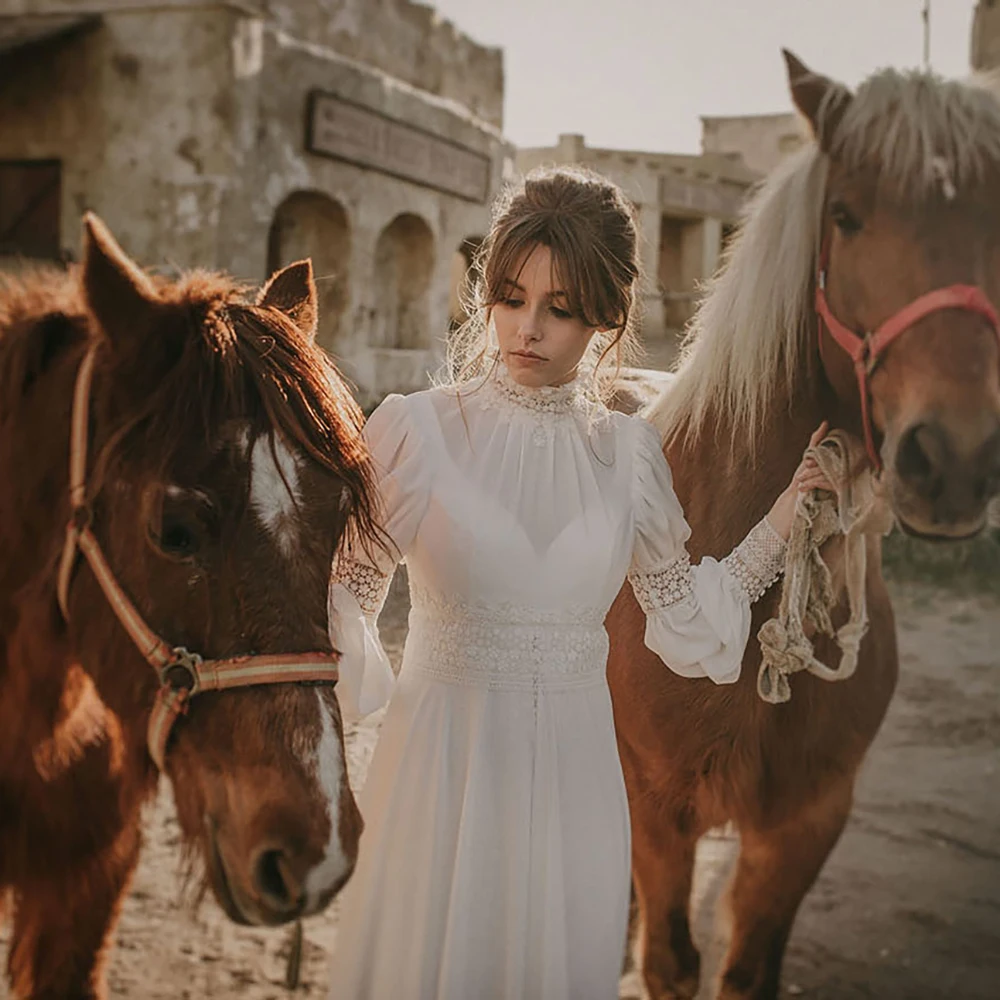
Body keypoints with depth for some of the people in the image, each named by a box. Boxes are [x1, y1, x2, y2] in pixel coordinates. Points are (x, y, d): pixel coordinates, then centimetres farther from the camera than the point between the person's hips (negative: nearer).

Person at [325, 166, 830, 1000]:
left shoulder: (627, 451, 5)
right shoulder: (417, 427, -6)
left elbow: (683, 611, 13)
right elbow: (348, 590, -3)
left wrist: (779, 524, 7)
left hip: (573, 772, 3)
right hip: (445, 757, -3)